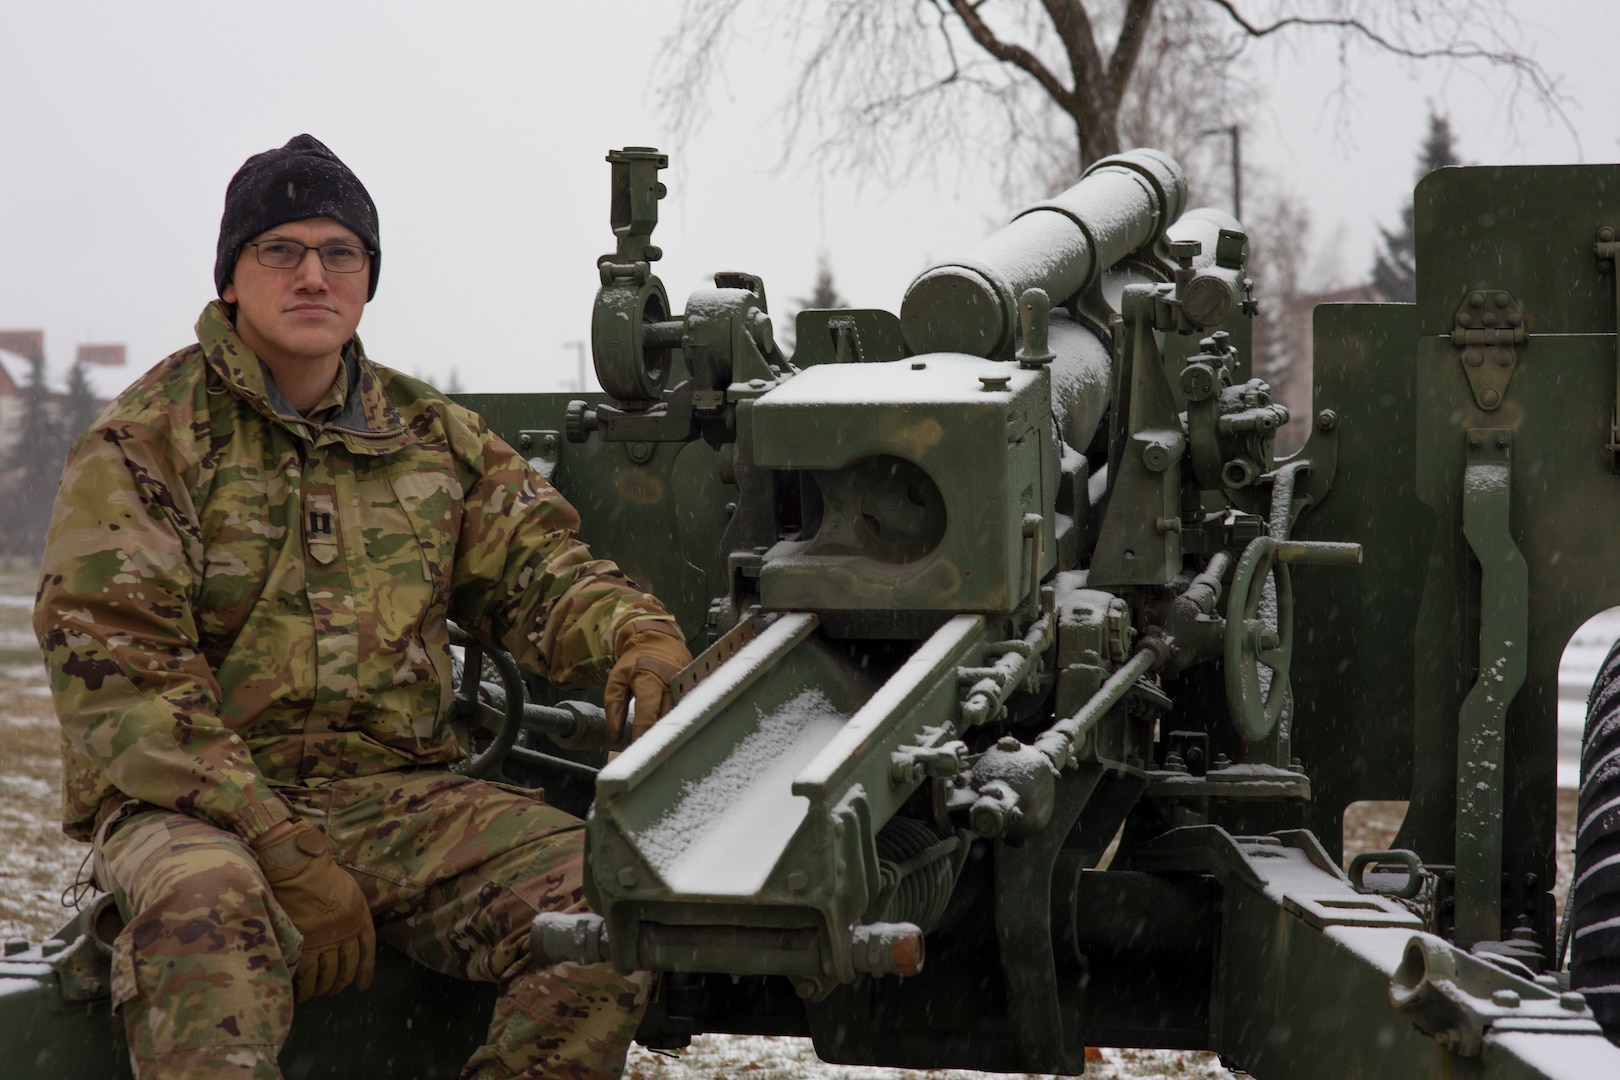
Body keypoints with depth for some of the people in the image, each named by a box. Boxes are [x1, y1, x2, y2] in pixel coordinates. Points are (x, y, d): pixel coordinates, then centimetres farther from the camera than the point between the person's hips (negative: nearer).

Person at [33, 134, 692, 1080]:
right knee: (206, 915, -40)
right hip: (191, 806, -4)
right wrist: (291, 859, -19)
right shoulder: (144, 442, -1)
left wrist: (633, 633, -16)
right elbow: (116, 677, -10)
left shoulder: (432, 435, 16)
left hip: (399, 796, 4)